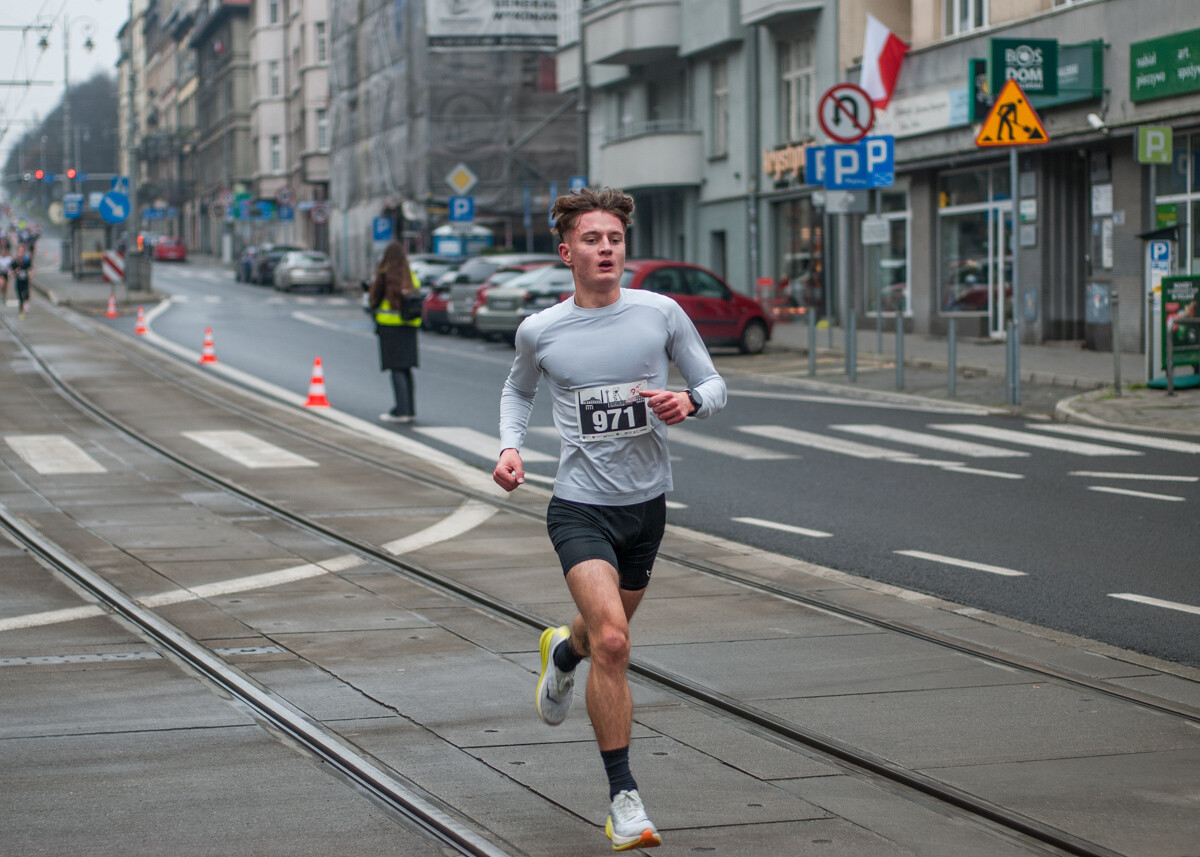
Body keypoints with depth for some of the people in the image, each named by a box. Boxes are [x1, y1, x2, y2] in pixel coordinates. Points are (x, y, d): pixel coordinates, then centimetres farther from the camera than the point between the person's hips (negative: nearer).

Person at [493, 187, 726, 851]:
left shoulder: (661, 314, -4)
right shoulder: (539, 331, -3)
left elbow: (713, 385, 6)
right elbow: (518, 390, 18)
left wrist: (689, 403, -16)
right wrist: (510, 447, 2)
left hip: (645, 503, 3)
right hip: (580, 506, -3)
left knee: (608, 632, 21)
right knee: (611, 640, -21)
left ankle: (562, 651, 61)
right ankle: (624, 801, -13)